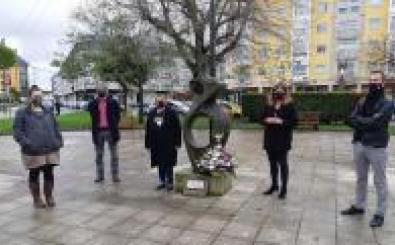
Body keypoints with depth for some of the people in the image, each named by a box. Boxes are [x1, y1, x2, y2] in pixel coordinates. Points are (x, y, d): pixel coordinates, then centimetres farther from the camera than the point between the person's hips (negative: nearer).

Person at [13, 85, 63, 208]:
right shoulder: (22, 113, 2)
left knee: (49, 174, 9)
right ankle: (37, 199, 21)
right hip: (33, 152, -3)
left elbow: (55, 128, 18)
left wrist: (59, 141, 6)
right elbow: (17, 131, -4)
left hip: (51, 150, 3)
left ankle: (49, 197, 23)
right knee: (34, 175, 8)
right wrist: (26, 144, -17)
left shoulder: (48, 112, 15)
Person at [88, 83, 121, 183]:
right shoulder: (93, 103, 6)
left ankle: (115, 176, 12)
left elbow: (117, 116, -1)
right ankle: (100, 176, 21)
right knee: (99, 155, 10)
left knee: (114, 155, 3)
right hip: (98, 131, 2)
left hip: (111, 131, -2)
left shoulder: (113, 102, -2)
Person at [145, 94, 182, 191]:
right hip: (156, 144, 4)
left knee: (169, 164, 2)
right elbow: (148, 130, 11)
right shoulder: (152, 113, 6)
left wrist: (177, 143, -10)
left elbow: (177, 128, -6)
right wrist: (148, 144, 8)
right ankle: (162, 181, 25)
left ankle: (169, 182, 13)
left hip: (169, 144, -4)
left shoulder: (171, 112, -6)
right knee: (160, 164, 12)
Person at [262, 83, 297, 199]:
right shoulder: (268, 105, 8)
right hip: (270, 138, 4)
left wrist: (281, 121, -19)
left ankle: (284, 189, 10)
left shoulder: (289, 105, -3)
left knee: (282, 163, 0)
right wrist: (267, 120, -9)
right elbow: (262, 118, 12)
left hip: (283, 139, -4)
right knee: (273, 163, 14)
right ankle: (274, 185, 28)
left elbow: (294, 121, -7)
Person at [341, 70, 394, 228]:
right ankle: (359, 206, 32)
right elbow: (351, 120, -1)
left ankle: (380, 213, 17)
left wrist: (359, 120, -8)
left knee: (379, 181, 6)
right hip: (359, 144, 6)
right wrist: (367, 123, -16)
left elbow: (375, 122, -20)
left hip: (377, 147, -5)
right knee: (361, 178, 17)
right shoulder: (362, 102, 9)